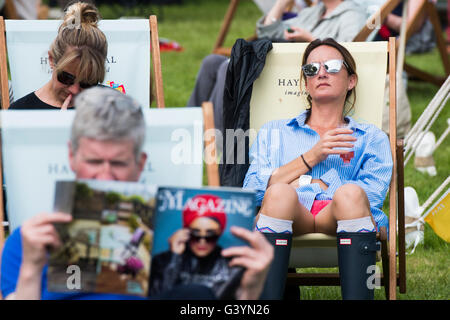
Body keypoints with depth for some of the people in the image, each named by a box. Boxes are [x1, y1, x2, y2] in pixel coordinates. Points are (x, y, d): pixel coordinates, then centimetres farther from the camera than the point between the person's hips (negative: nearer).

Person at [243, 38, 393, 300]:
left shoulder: (371, 138, 29)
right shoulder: (274, 131, 33)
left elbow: (371, 196, 9)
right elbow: (252, 189, 13)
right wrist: (311, 157, 5)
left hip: (338, 219, 0)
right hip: (289, 218, 0)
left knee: (350, 194, -35)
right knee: (280, 194, -36)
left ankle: (358, 296, -52)